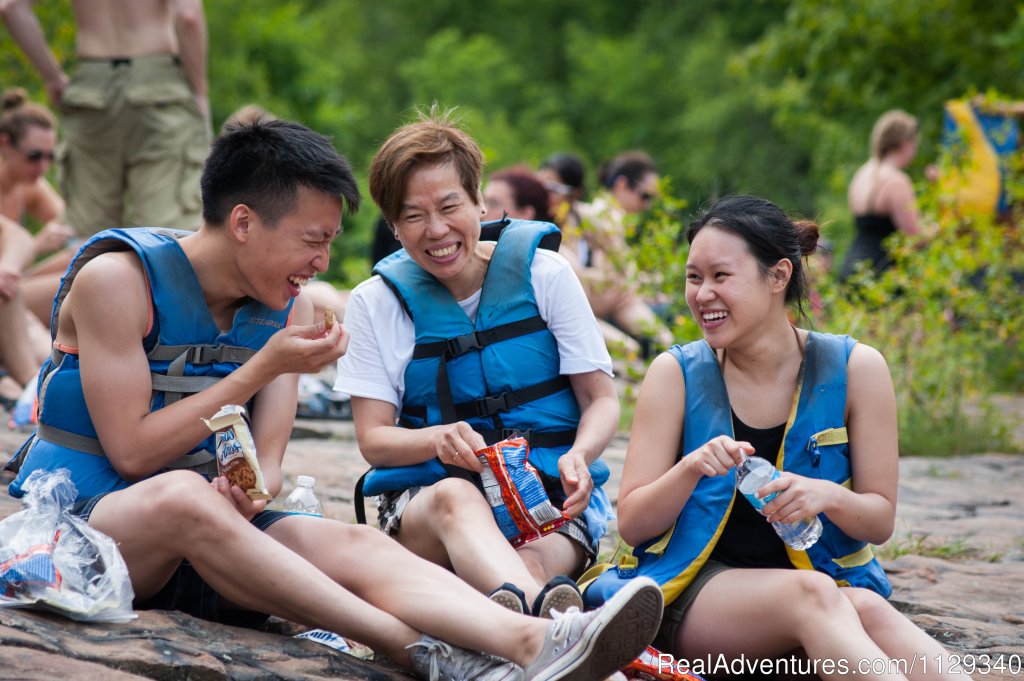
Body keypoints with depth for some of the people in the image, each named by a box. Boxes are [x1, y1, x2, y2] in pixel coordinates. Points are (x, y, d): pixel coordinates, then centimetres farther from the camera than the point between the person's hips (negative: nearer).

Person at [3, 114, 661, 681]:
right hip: (78, 517, -5)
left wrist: (249, 491, -22)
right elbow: (132, 452, -14)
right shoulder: (118, 277, -12)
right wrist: (262, 369, -14)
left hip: (199, 536, 5)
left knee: (354, 545, -24)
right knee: (182, 494, -39)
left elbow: (267, 462, 4)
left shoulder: (291, 309, 8)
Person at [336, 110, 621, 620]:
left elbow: (601, 401, 6)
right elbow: (372, 439, 3)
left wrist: (579, 455, -18)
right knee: (454, 495, -40)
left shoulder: (543, 273, 4)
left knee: (529, 567, -35)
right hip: (424, 497, -2)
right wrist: (438, 439, -20)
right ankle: (543, 608, -70)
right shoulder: (377, 303, 6)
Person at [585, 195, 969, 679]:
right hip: (692, 590, -1)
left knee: (869, 611, -35)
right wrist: (690, 470, -19)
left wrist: (827, 496, -18)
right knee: (811, 594, -34)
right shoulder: (677, 374, 1)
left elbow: (880, 521, 5)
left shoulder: (855, 369, 2)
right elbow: (631, 525, 1)